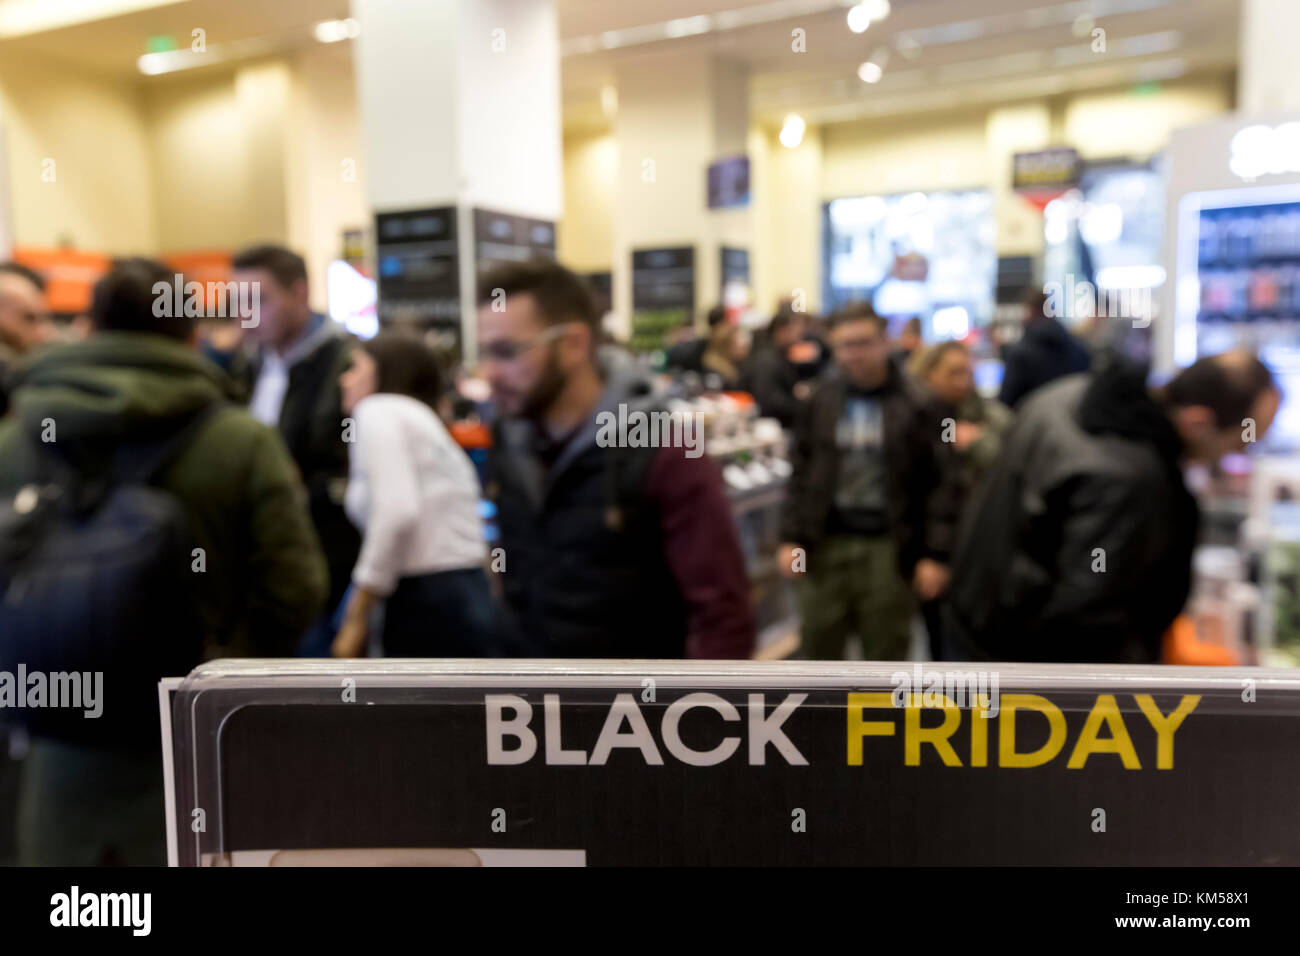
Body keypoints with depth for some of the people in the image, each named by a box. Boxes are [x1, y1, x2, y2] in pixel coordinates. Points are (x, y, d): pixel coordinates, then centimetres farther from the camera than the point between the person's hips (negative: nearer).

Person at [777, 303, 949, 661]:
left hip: (887, 547, -2)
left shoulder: (913, 405, -4)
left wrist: (933, 554, -8)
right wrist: (791, 538, 1)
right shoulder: (822, 400, 4)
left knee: (886, 654, 10)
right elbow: (800, 474, 7)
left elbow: (934, 484, -4)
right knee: (820, 647, 11)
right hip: (826, 543, 2)